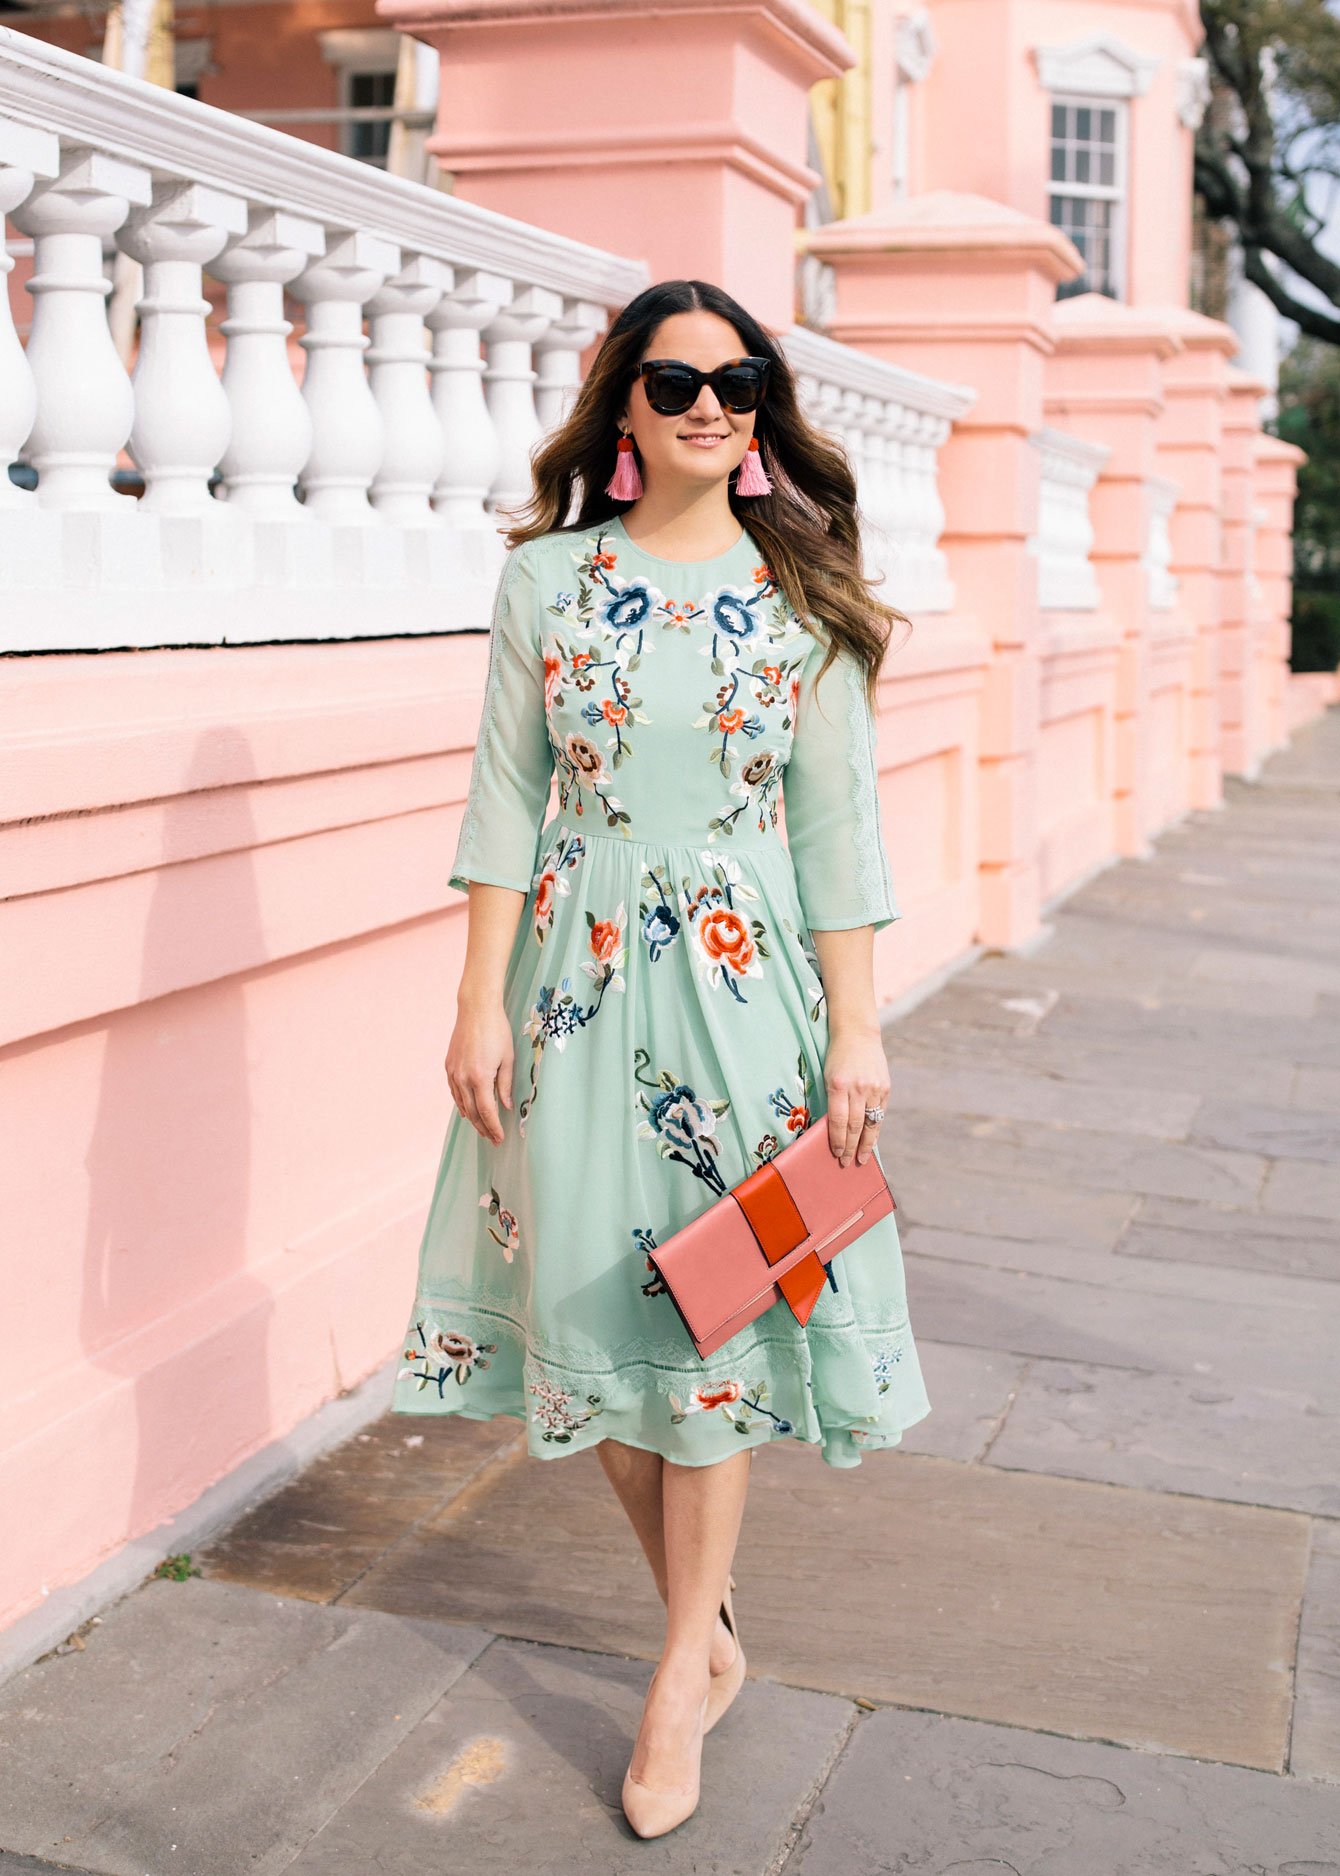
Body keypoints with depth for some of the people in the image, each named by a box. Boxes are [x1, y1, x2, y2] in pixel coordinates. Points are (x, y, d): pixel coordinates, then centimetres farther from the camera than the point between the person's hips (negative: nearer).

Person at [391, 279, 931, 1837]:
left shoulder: (804, 594, 1)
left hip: (745, 971, -1)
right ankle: (708, 1624, 27)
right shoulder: (546, 578, 2)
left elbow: (837, 824, 0)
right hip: (581, 966, 1)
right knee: (594, 1289, 5)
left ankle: (680, 1675, 19)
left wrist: (855, 1026, -4)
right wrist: (483, 1000, -2)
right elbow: (507, 800, 3)